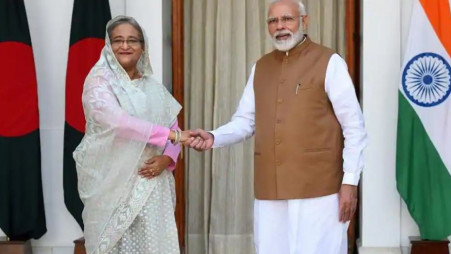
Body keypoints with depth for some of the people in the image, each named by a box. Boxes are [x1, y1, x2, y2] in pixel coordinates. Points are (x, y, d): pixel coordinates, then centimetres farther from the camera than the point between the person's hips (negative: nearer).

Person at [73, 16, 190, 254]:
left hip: (151, 184, 4)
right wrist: (171, 135, -21)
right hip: (112, 182, -4)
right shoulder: (99, 81, -3)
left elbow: (173, 129, 12)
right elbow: (118, 122, -19)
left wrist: (166, 159, -9)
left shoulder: (154, 88, 13)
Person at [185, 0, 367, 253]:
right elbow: (245, 121, 14)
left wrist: (350, 181, -9)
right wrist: (213, 137, -6)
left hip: (318, 188, -5)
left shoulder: (329, 63, -3)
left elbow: (354, 127, -4)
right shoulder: (260, 68, 14)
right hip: (269, 189, 5)